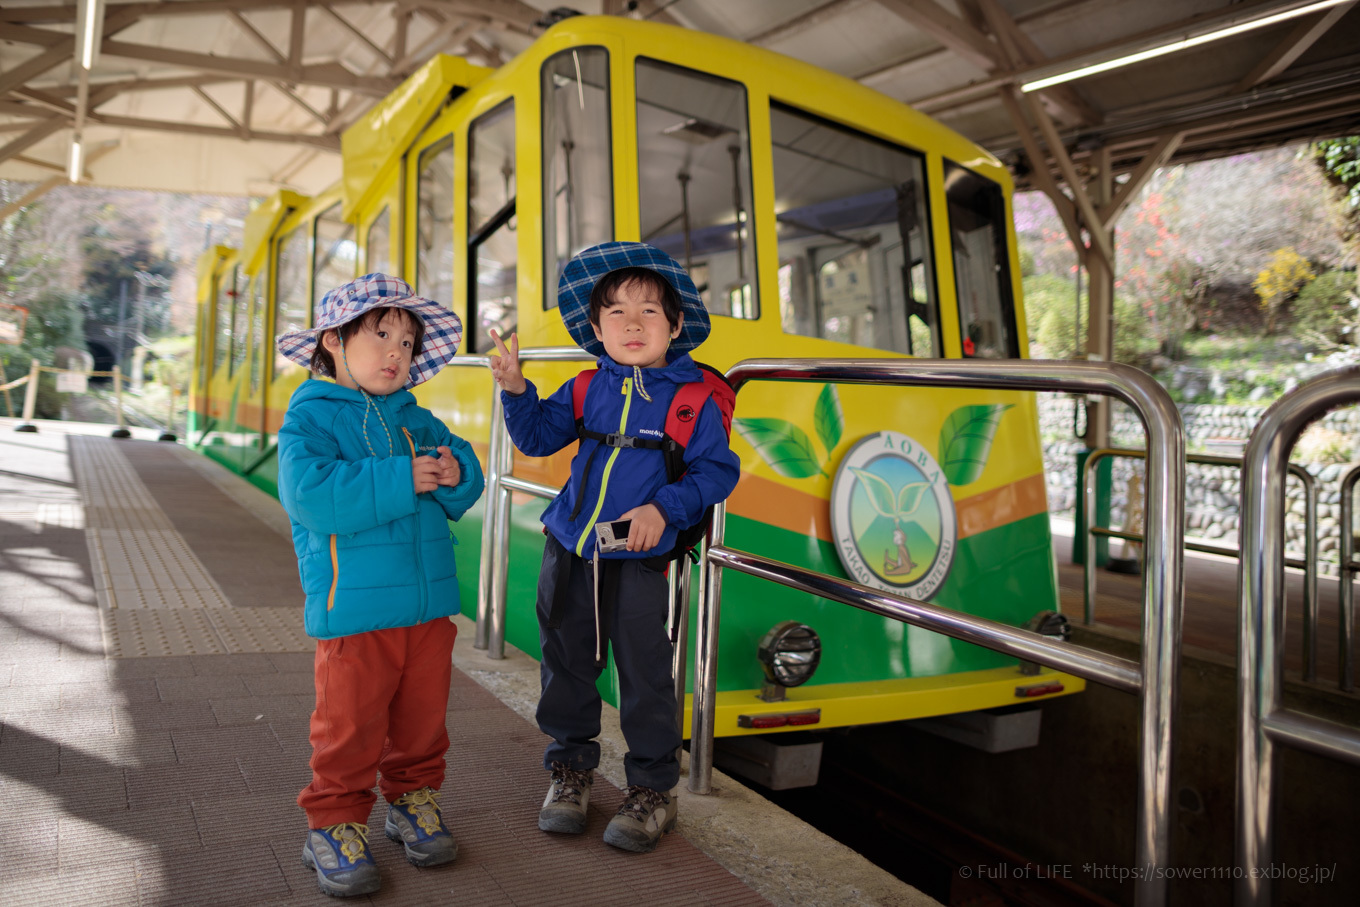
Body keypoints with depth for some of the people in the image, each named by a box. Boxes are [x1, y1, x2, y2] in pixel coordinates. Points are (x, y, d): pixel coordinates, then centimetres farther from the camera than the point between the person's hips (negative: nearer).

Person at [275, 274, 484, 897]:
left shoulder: (415, 419, 12)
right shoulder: (310, 417, -7)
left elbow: (460, 462, 14)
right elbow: (311, 495, -22)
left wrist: (455, 474, -11)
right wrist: (400, 479, -23)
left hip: (428, 603, 6)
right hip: (354, 607, -5)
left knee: (422, 715, 15)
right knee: (350, 724, 4)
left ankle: (413, 800, 34)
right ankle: (335, 824, 22)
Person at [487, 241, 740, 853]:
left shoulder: (693, 399, -5)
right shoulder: (586, 390, 6)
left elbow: (717, 471, -5)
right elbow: (538, 438, 11)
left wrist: (664, 508, -18)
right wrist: (516, 390, -5)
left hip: (639, 560, -4)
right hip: (569, 551, 4)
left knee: (644, 676, 3)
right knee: (566, 665, 14)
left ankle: (653, 789, 22)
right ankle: (570, 769, 34)